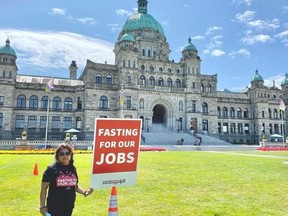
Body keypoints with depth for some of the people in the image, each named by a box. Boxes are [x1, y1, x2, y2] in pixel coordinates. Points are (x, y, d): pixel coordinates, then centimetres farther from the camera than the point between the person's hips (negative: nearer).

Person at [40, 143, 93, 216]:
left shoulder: (73, 169, 4)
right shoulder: (51, 169, -10)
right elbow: (44, 188, -6)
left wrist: (84, 192, -1)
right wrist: (43, 206, -8)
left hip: (69, 206, 5)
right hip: (54, 207, -5)